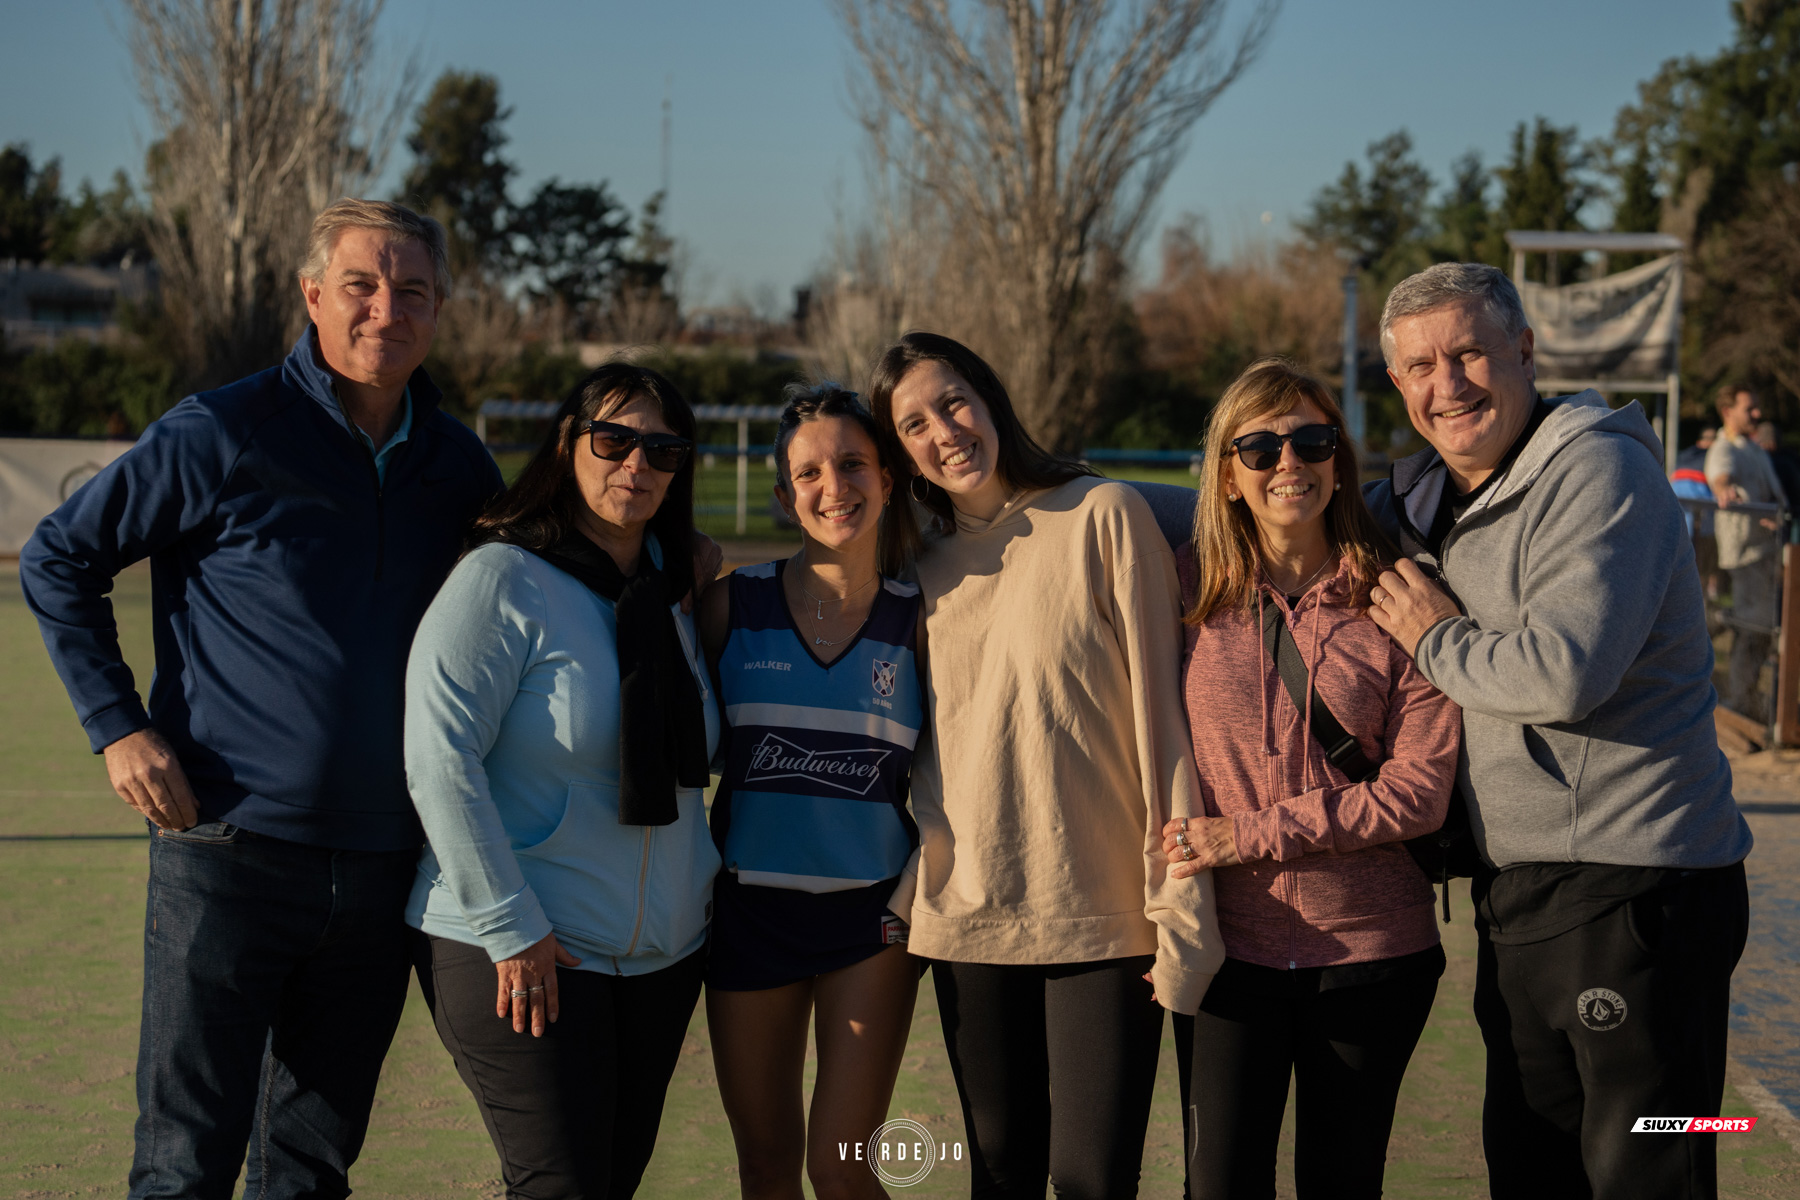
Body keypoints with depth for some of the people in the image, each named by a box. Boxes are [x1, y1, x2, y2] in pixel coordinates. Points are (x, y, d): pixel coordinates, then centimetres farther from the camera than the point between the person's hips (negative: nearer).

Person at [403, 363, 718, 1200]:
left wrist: (699, 898, 10)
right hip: (520, 956, -7)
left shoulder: (669, 599, 12)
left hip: (660, 961, 7)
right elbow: (439, 760, -18)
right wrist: (509, 927, -19)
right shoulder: (502, 582, -11)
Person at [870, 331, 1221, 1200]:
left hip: (1102, 911, -4)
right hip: (967, 915, 4)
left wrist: (1181, 905, -11)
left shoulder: (1101, 516, -3)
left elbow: (1161, 714, -7)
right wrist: (905, 890, 11)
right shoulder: (927, 571, 12)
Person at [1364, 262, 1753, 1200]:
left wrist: (1438, 641, -10)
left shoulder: (1599, 473, -14)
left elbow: (1565, 672, -26)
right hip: (1513, 893, 9)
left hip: (1634, 886, -9)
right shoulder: (1427, 497, 12)